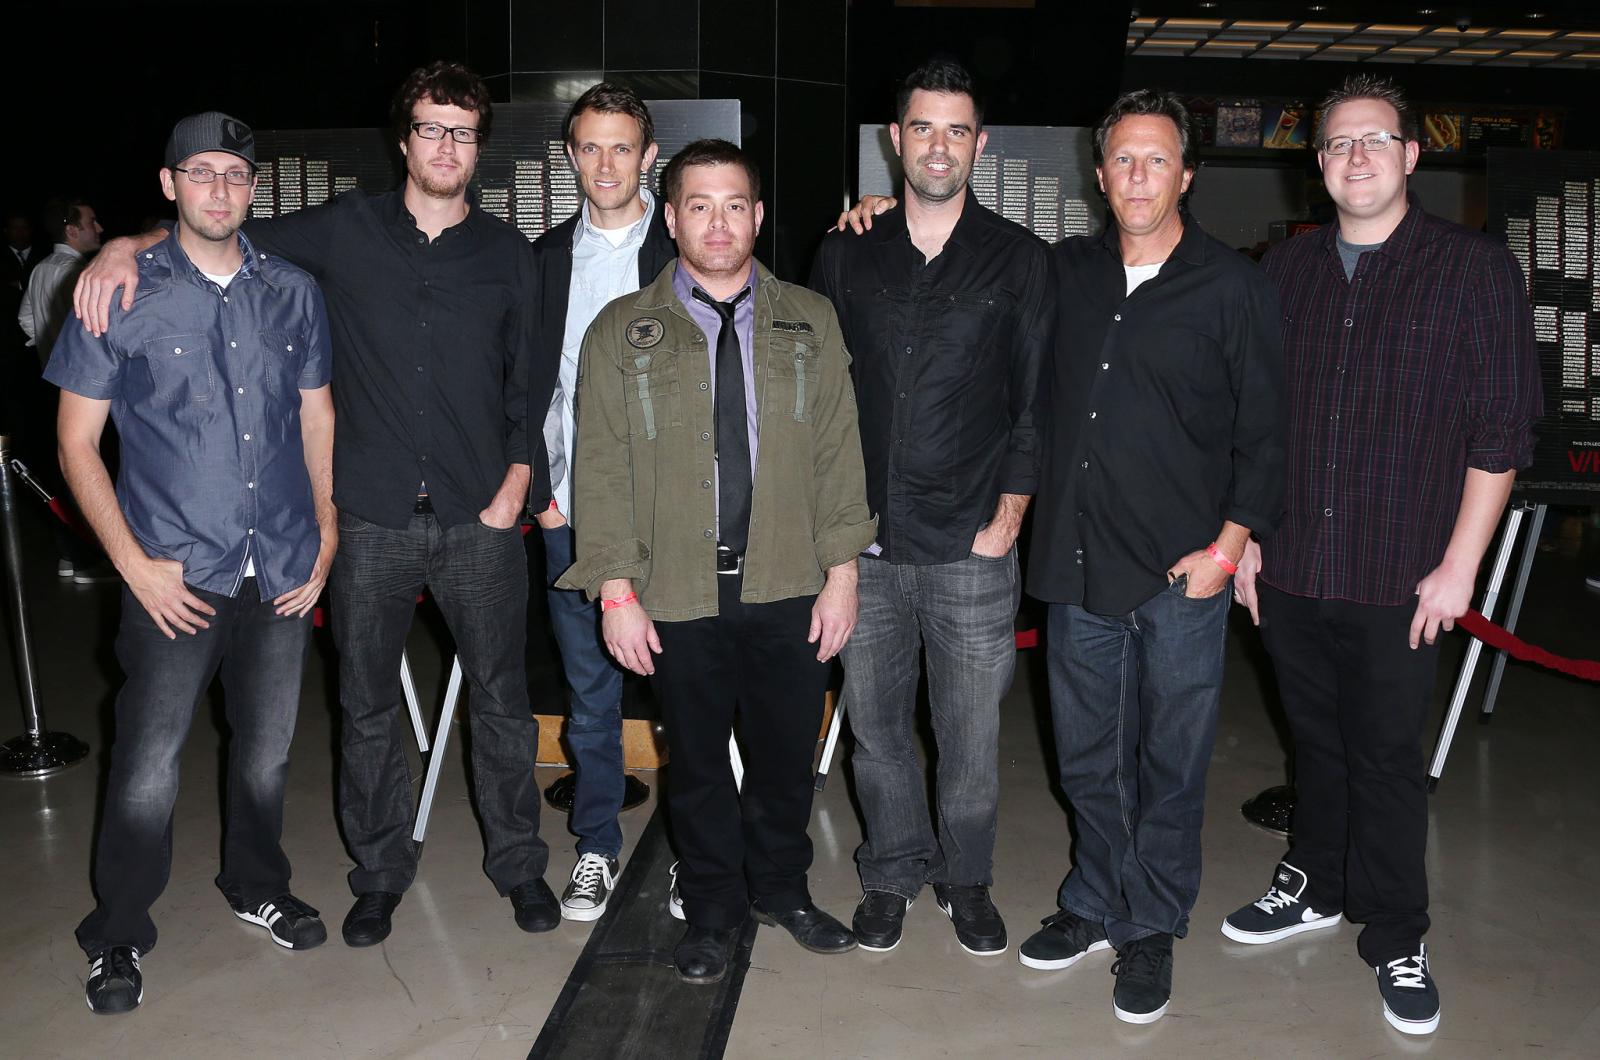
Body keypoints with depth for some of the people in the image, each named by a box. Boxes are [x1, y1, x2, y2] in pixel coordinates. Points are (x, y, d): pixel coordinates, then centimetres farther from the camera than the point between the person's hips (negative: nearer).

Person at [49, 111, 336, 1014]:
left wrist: (326, 539, 6)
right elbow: (78, 441, -1)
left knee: (268, 747, 15)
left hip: (283, 571, 3)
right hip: (176, 574, -3)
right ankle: (120, 935, 23)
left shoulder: (294, 293, 5)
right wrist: (135, 564, -8)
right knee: (150, 763, 2)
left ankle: (258, 886, 37)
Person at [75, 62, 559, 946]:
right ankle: (379, 873, 30)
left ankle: (518, 865, 26)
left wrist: (514, 487, 0)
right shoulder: (348, 230, 4)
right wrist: (129, 244, -7)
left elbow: (530, 382, 9)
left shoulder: (506, 253, 6)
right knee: (368, 708, 11)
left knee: (502, 702, 7)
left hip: (479, 520, 0)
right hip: (372, 518, 0)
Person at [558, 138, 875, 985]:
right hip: (677, 594, -1)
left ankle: (781, 888, 38)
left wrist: (842, 573, 0)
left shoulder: (809, 322, 6)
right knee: (697, 763, 13)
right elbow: (601, 470, -1)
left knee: (787, 755, 14)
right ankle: (711, 909, 33)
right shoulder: (621, 332, 1)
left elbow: (838, 451, 4)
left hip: (789, 587, 2)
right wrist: (616, 590, -7)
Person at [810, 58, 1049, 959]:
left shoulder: (1018, 259, 3)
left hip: (972, 546, -1)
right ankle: (892, 875, 31)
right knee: (875, 720, 11)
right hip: (864, 542, 2)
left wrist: (1009, 515, -4)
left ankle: (967, 878, 30)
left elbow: (1035, 401, 3)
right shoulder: (847, 254, 7)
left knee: (972, 731, 8)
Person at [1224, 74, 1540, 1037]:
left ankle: (1397, 939, 23)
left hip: (1398, 579, -3)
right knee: (1315, 740, 17)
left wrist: (1459, 565, -10)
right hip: (1289, 569, 3)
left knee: (1387, 758, 6)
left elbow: (1502, 433, -6)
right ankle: (1316, 887, 36)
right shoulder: (1286, 270, 8)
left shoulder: (1477, 270, -4)